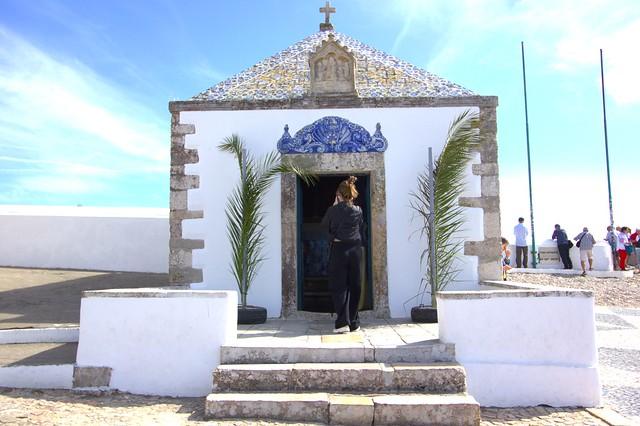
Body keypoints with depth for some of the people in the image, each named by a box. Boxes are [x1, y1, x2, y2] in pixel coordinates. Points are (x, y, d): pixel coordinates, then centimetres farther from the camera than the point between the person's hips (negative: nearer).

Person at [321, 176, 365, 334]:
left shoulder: (334, 210, -7)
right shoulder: (358, 211, 2)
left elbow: (324, 224, 9)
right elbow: (362, 231, 10)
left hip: (339, 249, -3)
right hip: (355, 250, 4)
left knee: (339, 286, 2)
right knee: (354, 286, 10)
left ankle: (343, 322, -6)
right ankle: (354, 323, 15)